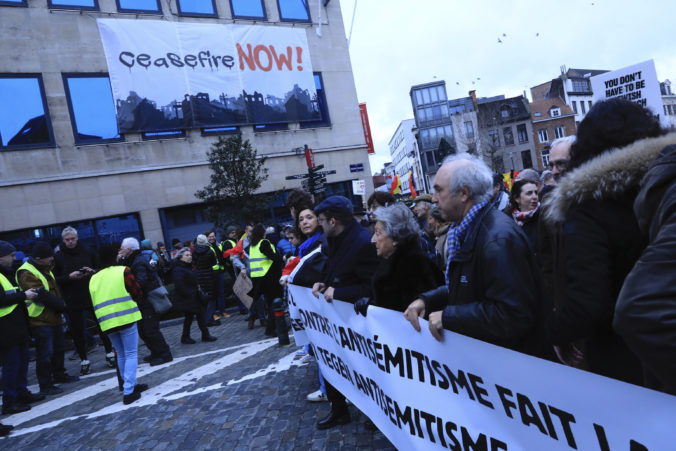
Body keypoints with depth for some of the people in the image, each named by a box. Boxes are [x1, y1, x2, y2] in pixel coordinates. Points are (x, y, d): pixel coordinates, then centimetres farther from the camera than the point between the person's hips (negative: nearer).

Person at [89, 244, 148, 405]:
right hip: (126, 318, -5)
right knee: (131, 354, 1)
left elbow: (93, 303, 16)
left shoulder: (93, 279, 13)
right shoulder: (123, 271, -3)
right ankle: (128, 391, -4)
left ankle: (130, 385, 27)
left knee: (121, 355, 19)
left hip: (107, 322, 5)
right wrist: (133, 304, 16)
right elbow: (138, 292, -3)